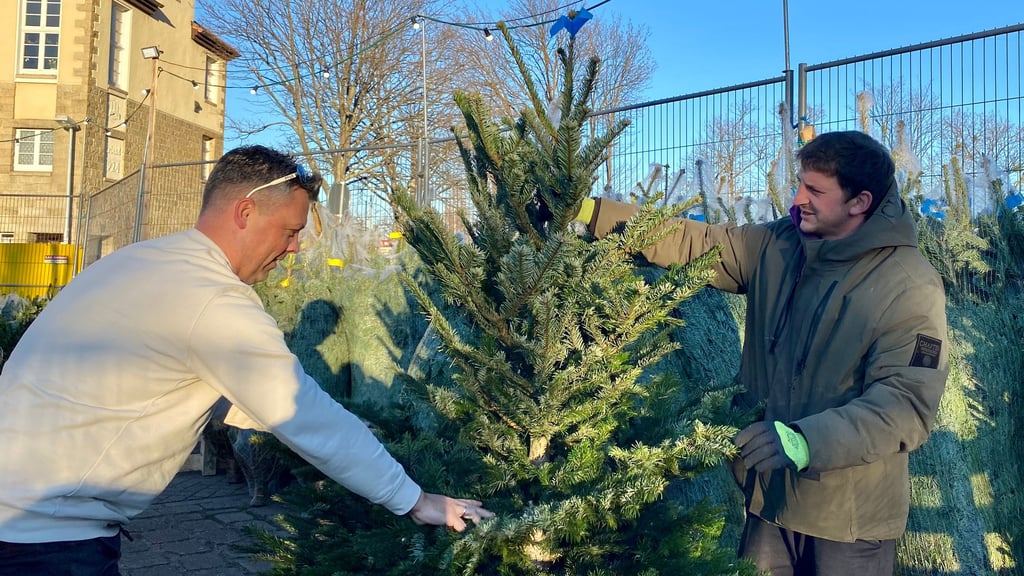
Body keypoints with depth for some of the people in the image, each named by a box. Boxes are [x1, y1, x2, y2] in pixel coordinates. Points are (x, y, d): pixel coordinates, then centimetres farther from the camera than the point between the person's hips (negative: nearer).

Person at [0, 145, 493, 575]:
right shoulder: (215, 302, -22)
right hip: (50, 535, -9)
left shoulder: (147, 261, 8)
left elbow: (218, 391, 16)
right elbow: (313, 421, -18)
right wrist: (418, 503, -7)